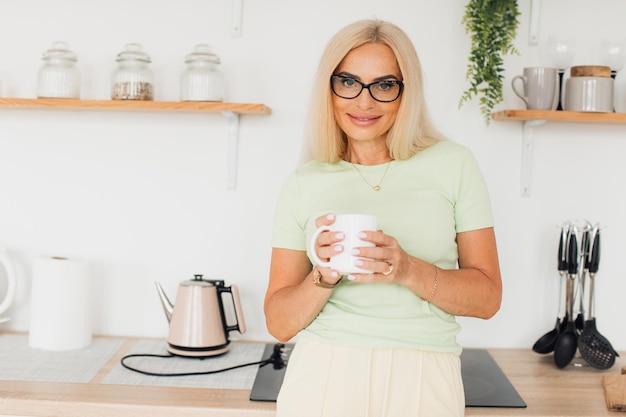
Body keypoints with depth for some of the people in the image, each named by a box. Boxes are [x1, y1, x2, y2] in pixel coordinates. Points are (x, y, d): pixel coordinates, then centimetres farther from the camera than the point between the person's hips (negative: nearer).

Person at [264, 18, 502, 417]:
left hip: (421, 383, 0)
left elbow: (487, 297, -2)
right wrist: (324, 277, -17)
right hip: (323, 379, 1)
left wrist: (408, 271, -18)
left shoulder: (453, 164, -1)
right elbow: (279, 323, 1)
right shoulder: (304, 182, 2)